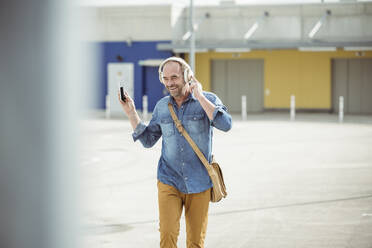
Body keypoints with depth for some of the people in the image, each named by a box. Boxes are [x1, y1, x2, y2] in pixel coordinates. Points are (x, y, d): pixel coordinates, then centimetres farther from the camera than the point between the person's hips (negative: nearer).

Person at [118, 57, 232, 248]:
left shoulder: (209, 100, -3)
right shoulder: (161, 107, 6)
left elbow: (225, 124, -20)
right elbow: (147, 140, 12)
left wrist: (200, 97, -20)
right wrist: (131, 113, 2)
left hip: (199, 184, -1)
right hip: (169, 182, 1)